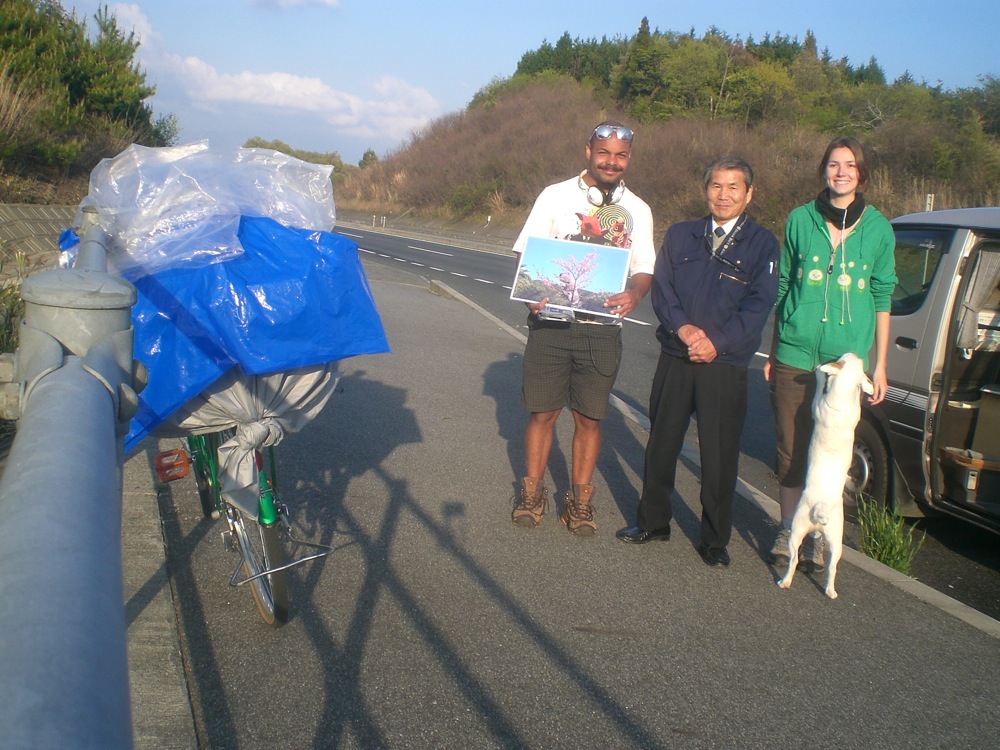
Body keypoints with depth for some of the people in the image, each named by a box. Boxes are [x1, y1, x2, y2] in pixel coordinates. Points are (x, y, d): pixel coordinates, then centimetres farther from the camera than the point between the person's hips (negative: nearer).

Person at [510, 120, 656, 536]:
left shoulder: (637, 210, 8)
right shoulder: (556, 196, 2)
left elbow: (644, 269, 8)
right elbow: (525, 253, 2)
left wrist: (633, 294, -15)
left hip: (602, 329, 2)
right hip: (551, 321, -1)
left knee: (589, 417, 8)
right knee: (543, 410, 6)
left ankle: (579, 499, 22)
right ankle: (532, 491, 22)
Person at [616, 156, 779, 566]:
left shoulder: (762, 244, 1)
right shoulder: (680, 235, 11)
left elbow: (759, 304, -6)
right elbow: (661, 286, 3)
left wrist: (717, 343, -16)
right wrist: (683, 327, -14)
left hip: (725, 365, -3)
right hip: (675, 358, 3)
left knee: (719, 456, 3)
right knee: (661, 443, 12)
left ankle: (715, 539, 18)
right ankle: (653, 521, 29)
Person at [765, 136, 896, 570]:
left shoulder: (877, 229, 3)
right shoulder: (800, 220, 4)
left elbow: (882, 299, 7)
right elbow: (782, 287, 10)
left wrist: (880, 365, 5)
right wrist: (772, 352, 10)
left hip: (848, 362, 0)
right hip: (794, 356, 0)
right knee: (791, 449, 6)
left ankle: (819, 538, 20)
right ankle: (788, 530, 23)